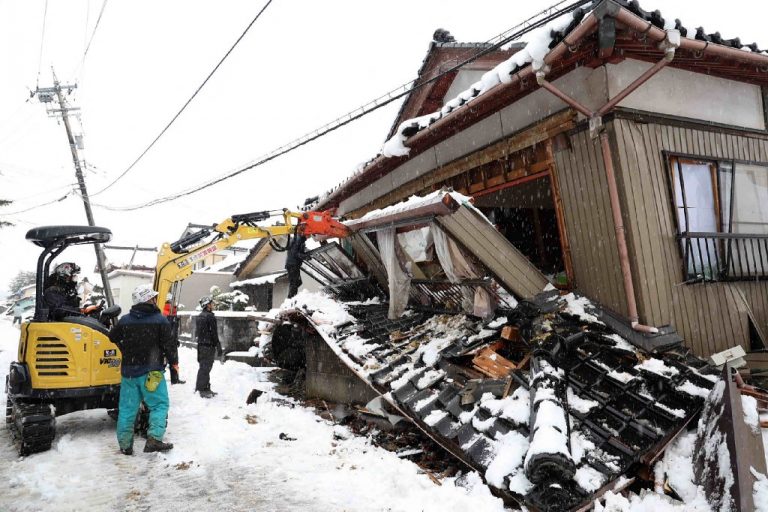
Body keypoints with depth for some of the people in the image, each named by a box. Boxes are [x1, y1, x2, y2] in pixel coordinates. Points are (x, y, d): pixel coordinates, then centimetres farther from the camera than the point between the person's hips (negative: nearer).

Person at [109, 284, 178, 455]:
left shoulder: (125, 320, 5)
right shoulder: (160, 320, -9)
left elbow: (113, 338, 18)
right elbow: (168, 344, -9)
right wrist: (174, 361, 7)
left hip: (128, 371, 5)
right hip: (151, 372, -5)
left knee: (127, 408, 11)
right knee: (160, 405, 4)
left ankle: (125, 445, 16)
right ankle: (154, 439, -7)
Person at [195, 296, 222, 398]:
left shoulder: (199, 316, 13)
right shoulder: (210, 317, -15)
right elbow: (214, 333, -15)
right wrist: (219, 347, -11)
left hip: (200, 345, 9)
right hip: (209, 345, -9)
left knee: (204, 366, 15)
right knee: (205, 368, -5)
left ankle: (206, 388, 22)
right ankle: (203, 390, -3)